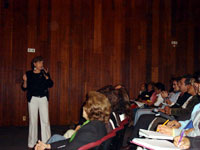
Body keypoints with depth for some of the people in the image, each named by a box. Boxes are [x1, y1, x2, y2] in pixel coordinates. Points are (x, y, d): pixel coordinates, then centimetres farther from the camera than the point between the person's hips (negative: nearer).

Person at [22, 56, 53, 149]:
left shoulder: (45, 73, 7)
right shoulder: (29, 74, 3)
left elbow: (50, 85, -3)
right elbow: (24, 88, 3)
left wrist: (46, 76, -16)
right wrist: (25, 81, -16)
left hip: (43, 98, 1)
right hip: (32, 99, -1)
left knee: (45, 120, -3)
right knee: (33, 120, 3)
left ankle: (46, 142, 5)